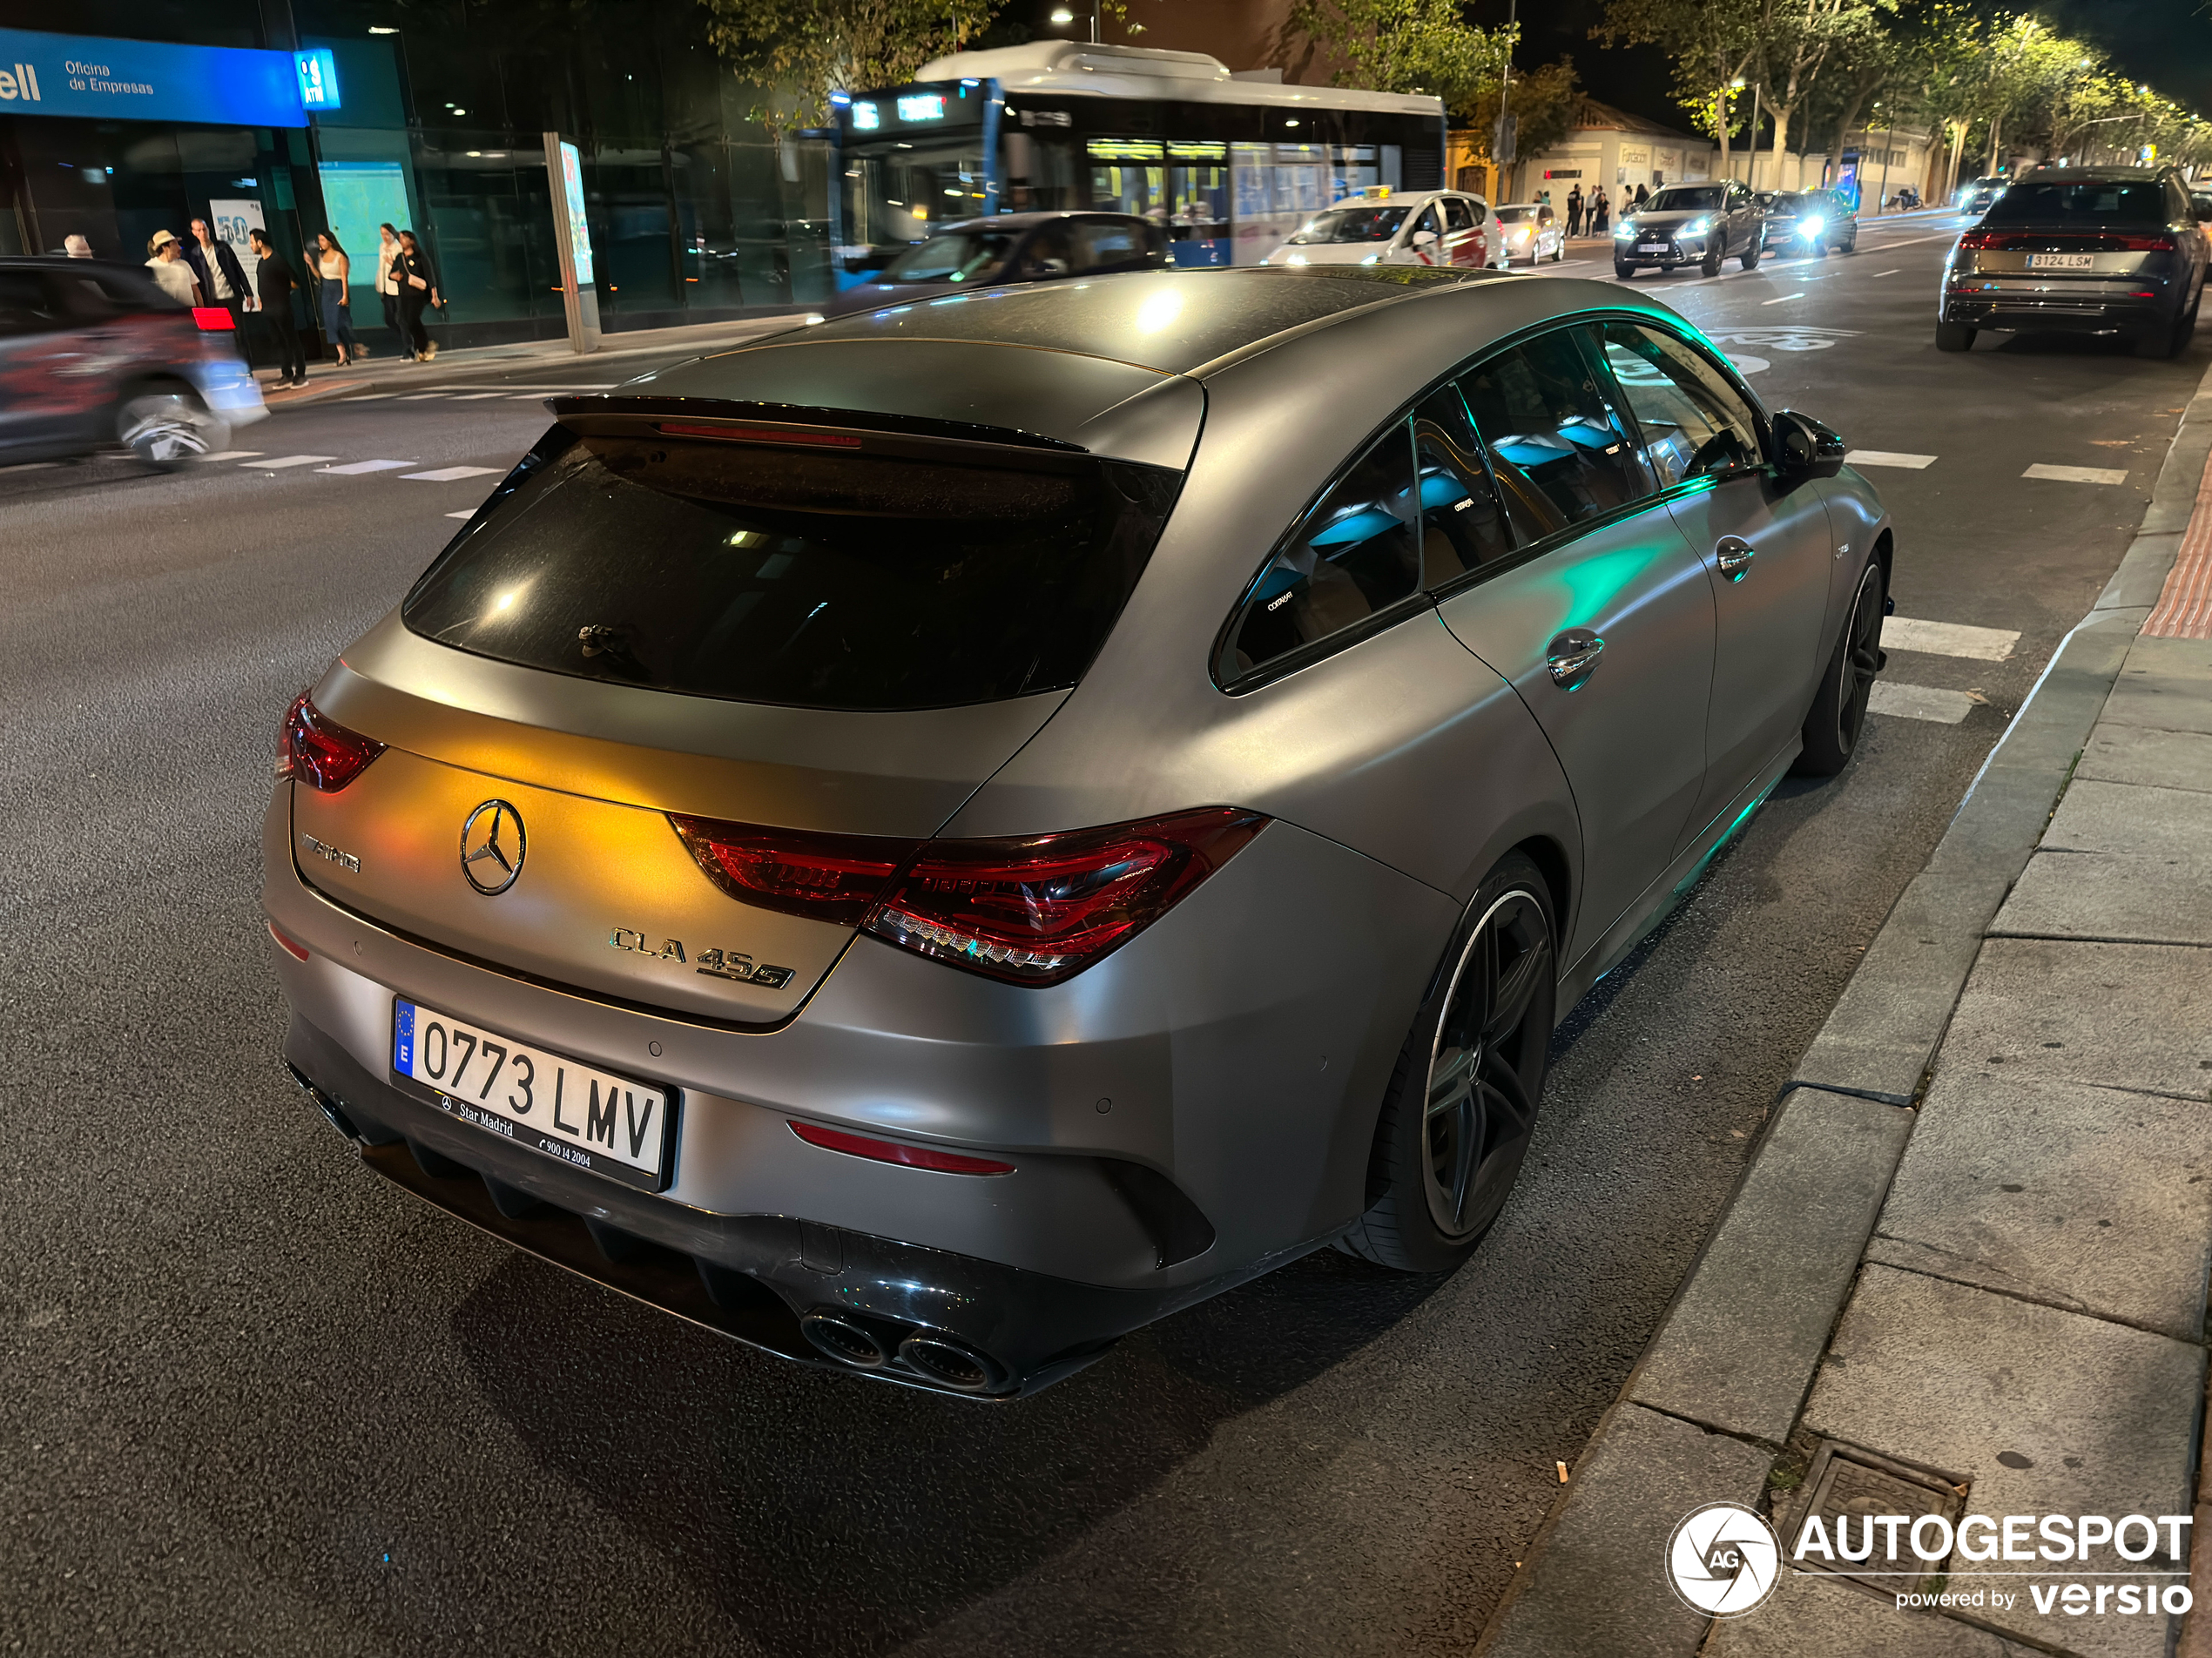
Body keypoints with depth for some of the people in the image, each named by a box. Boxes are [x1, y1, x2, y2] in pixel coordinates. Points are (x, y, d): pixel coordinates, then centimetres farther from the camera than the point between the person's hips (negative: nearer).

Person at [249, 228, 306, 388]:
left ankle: (300, 374, -1)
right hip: (267, 309, 8)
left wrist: (282, 291, 4)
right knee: (279, 342, 8)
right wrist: (261, 300, 13)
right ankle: (287, 375, 11)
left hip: (281, 307, -8)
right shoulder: (261, 262, 13)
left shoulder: (278, 260, -11)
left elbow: (294, 282, -9)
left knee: (292, 341, -4)